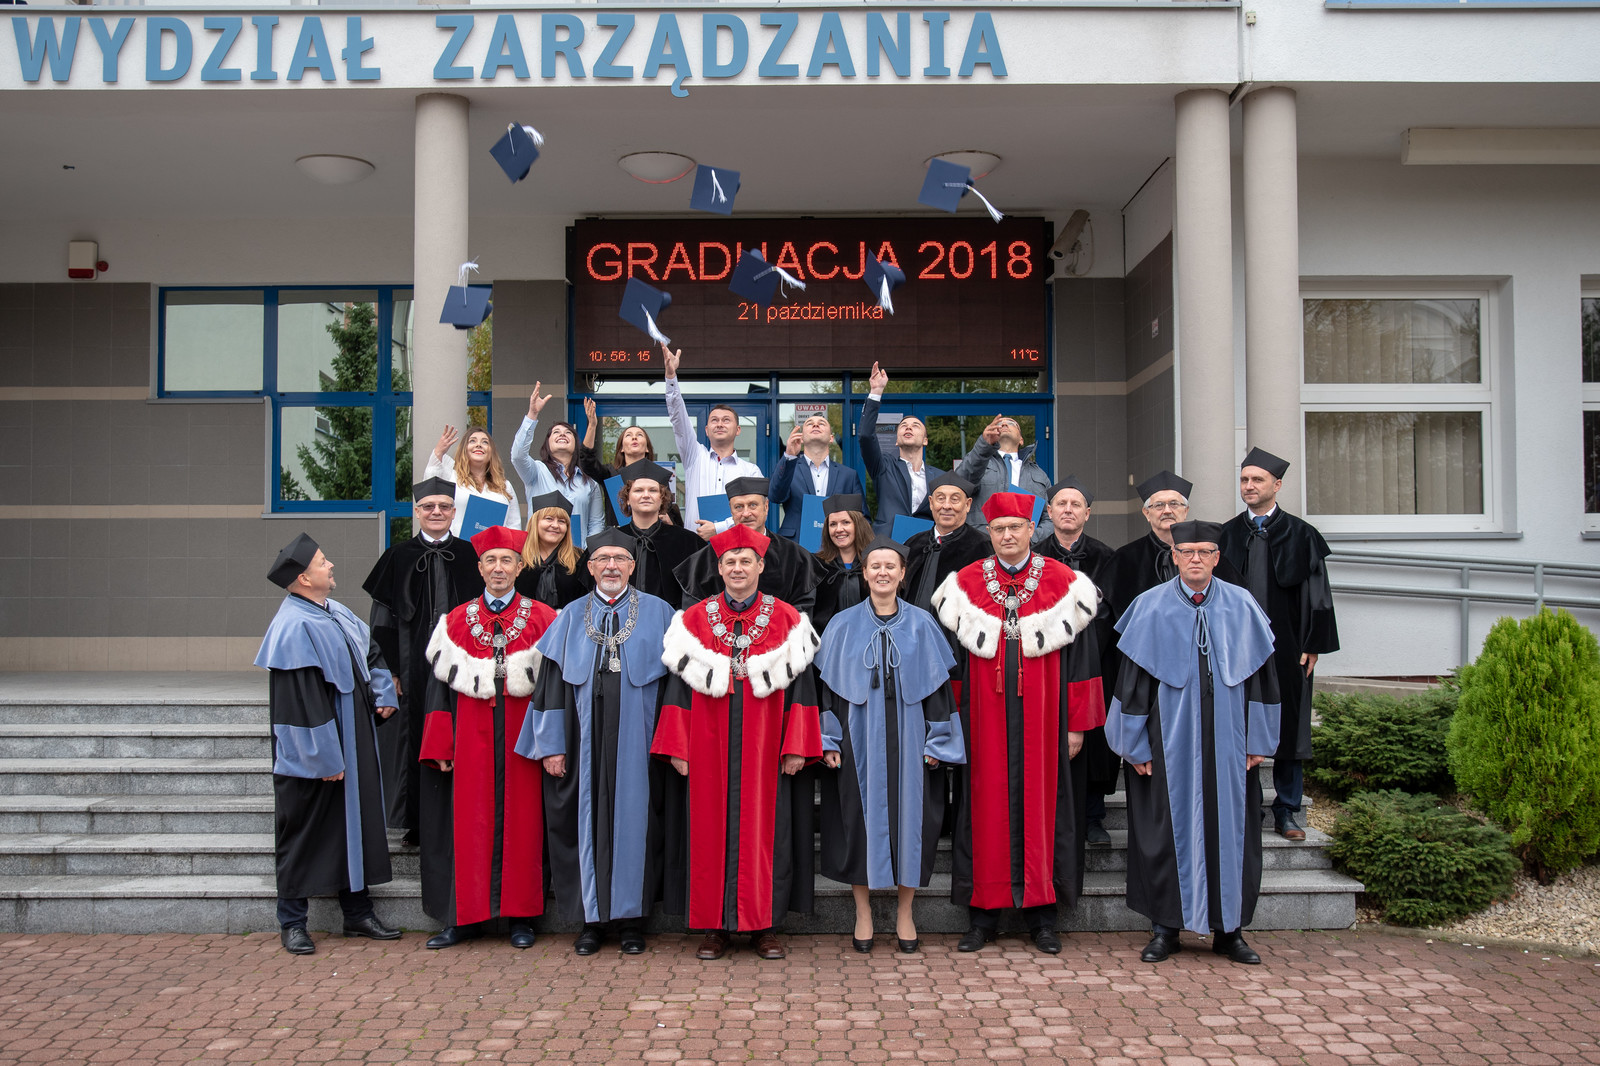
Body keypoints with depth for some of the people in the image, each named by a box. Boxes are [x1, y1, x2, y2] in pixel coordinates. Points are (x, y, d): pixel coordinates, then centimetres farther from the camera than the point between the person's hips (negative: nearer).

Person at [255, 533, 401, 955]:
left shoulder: (338, 613, 8)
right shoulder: (294, 628, -20)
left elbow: (371, 651, 23)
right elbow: (302, 699, -22)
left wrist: (383, 694, 9)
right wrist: (326, 759, -21)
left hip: (354, 745, 9)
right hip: (314, 755, -9)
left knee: (355, 824, 14)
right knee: (306, 834, 4)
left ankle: (357, 912, 25)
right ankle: (292, 923, 18)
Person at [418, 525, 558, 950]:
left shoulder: (543, 619, 4)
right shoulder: (456, 622, 9)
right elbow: (441, 683, 8)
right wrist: (441, 745, 1)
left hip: (522, 730, -1)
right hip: (473, 732, 1)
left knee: (522, 818, 2)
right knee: (471, 821, 3)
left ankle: (521, 916, 12)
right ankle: (466, 918, 12)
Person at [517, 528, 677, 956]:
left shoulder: (658, 613, 4)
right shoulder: (571, 617, 9)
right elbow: (552, 681, 6)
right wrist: (552, 744, 0)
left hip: (636, 740, -1)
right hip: (586, 739, 2)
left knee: (634, 818, 2)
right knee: (588, 819, 5)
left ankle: (632, 919, 14)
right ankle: (593, 918, 17)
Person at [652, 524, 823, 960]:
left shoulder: (786, 621, 4)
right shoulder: (694, 621, 6)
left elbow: (800, 686, 2)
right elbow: (679, 685, 5)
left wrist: (796, 747, -5)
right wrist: (677, 748, -1)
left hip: (764, 748, -1)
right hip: (710, 748, 1)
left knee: (763, 827, 2)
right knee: (711, 828, 2)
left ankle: (763, 925, 11)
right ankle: (716, 926, 12)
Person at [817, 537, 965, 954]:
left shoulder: (921, 624, 3)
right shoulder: (843, 625, 3)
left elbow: (937, 684, 4)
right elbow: (828, 685, 3)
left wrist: (936, 742, -1)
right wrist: (829, 740, -3)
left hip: (908, 739, 0)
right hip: (859, 738, 0)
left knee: (908, 818, 4)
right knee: (861, 818, 3)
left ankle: (904, 915, 18)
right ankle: (863, 915, 16)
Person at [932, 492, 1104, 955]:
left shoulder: (1064, 585, 2)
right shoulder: (964, 586, 5)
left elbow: (1081, 656, 2)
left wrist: (1076, 725, -1)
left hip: (1043, 719, -1)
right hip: (985, 721, 1)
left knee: (1042, 803, 3)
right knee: (987, 806, 3)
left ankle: (1041, 914, 14)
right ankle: (983, 915, 12)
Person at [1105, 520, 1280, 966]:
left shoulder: (1241, 606, 3)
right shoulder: (1151, 608, -2)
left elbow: (1259, 675, 6)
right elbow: (1133, 679, -2)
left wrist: (1258, 740, 3)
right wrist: (1135, 745, -4)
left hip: (1227, 742, 2)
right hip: (1170, 742, -2)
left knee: (1230, 828, 7)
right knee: (1168, 828, 4)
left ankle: (1229, 929, 19)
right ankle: (1165, 928, 16)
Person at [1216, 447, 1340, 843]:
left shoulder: (1300, 535, 3)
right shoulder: (1227, 535, 8)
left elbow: (1316, 594, 1)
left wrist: (1312, 645, -5)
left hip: (1285, 648, -1)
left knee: (1287, 730, 4)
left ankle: (1286, 814, 14)